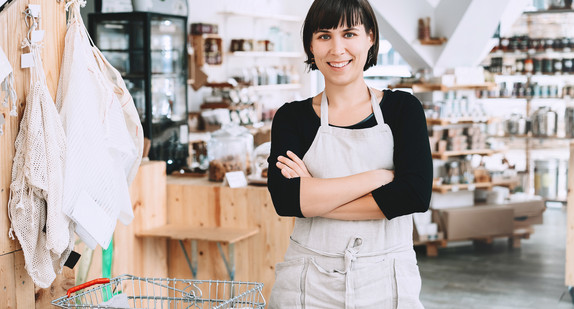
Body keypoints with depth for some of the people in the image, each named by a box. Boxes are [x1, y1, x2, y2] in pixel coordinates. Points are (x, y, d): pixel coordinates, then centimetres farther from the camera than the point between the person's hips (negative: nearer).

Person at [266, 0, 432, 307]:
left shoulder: (402, 108, 0)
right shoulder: (292, 117, 1)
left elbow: (416, 194, -14)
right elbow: (284, 198, -14)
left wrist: (315, 197, -14)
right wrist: (378, 177, -16)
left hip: (386, 283, 0)